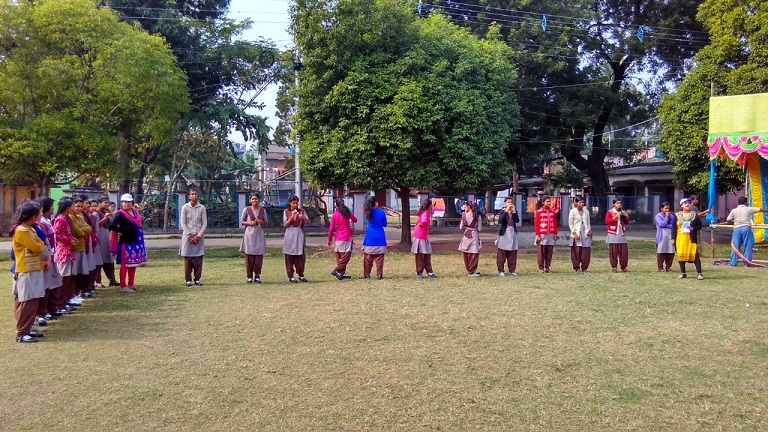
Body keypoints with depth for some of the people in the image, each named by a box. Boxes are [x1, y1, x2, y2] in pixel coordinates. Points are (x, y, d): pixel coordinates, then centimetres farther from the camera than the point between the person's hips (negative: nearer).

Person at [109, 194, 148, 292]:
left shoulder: (135, 211, 10)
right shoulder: (120, 214, -12)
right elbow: (112, 226, -24)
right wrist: (122, 231, -12)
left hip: (136, 242, 7)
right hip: (125, 243, -7)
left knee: (133, 264, 13)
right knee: (125, 265, -2)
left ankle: (131, 284, 23)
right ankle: (123, 286, 4)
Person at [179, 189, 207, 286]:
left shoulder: (202, 208, 1)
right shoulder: (185, 207, 0)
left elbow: (205, 223, 1)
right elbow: (182, 223, -1)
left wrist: (198, 236, -7)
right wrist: (189, 235, -9)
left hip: (198, 236, 1)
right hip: (188, 235, -1)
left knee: (198, 258, -1)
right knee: (187, 258, 0)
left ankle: (197, 279, 6)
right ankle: (188, 280, 6)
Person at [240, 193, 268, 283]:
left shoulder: (262, 210, 9)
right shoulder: (246, 209, 3)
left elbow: (266, 222, 15)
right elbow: (241, 221, 6)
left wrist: (261, 222, -6)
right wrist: (249, 223, -11)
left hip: (259, 234, 2)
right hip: (249, 233, -2)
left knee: (259, 256, -1)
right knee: (249, 256, -2)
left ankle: (257, 276, 7)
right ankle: (249, 276, 5)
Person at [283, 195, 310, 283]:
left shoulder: (302, 211, 7)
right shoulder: (286, 212, 4)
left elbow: (308, 222, 0)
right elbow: (285, 225, -2)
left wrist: (303, 217, -20)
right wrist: (292, 217, -15)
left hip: (299, 234, 1)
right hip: (290, 234, -1)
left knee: (301, 255, 0)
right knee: (289, 256, -1)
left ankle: (301, 275, 10)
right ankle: (290, 276, 4)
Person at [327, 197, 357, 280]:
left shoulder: (334, 215, -2)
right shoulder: (347, 212, -5)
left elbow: (331, 228, 0)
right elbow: (355, 220, 11)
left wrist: (329, 239, 9)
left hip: (338, 238, 3)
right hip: (347, 237, -3)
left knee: (339, 256, 10)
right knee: (346, 255, -4)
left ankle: (342, 273, 14)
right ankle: (337, 270, -16)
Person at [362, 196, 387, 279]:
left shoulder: (368, 212, 0)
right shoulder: (381, 212, -6)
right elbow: (385, 224, 4)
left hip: (369, 238, 2)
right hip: (379, 238, -2)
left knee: (368, 257, 8)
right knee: (379, 257, 3)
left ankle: (366, 274, 10)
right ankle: (379, 274, 2)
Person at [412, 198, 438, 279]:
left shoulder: (426, 212, 13)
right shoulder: (425, 213, -17)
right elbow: (424, 221, -35)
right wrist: (420, 224, -17)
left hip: (424, 237, 9)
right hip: (420, 237, -9)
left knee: (427, 255, 9)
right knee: (420, 255, -1)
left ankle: (429, 272, 12)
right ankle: (419, 273, 7)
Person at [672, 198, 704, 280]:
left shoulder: (694, 215, 6)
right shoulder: (677, 215, 7)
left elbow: (699, 225, 7)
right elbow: (674, 228, 7)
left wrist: (693, 228, -13)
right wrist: (673, 238, 1)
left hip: (691, 238, -1)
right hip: (680, 238, 2)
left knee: (694, 255, -7)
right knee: (681, 255, 2)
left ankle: (699, 273, -4)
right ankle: (683, 273, 12)